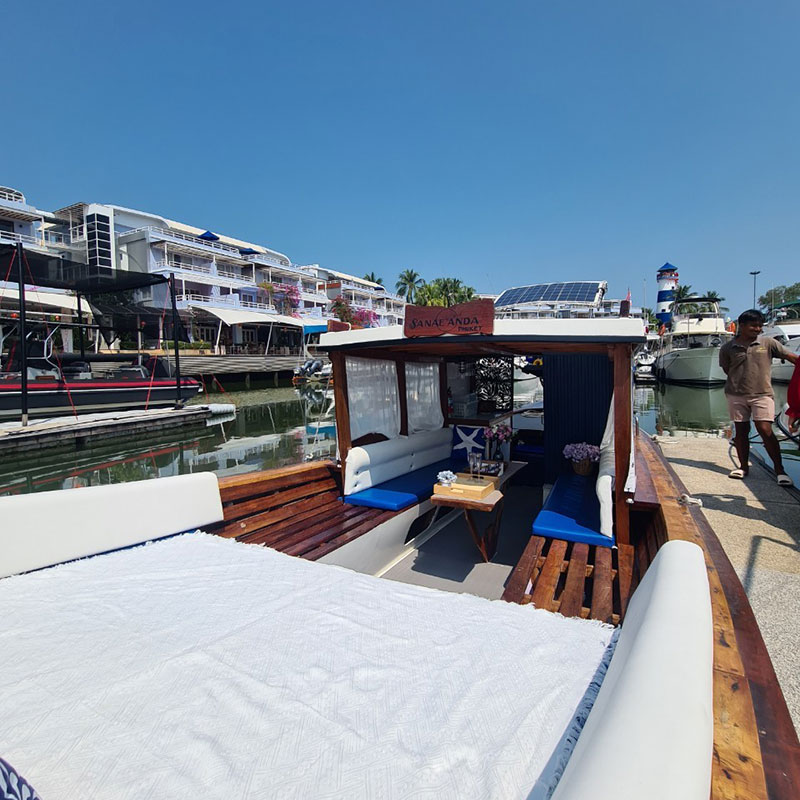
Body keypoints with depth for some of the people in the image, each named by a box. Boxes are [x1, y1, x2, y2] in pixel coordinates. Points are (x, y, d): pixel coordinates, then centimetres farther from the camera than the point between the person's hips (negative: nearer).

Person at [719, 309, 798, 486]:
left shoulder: (768, 343, 3)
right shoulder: (727, 348, 2)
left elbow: (792, 357, 0)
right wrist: (740, 381, 2)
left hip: (762, 394, -1)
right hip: (736, 395, 1)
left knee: (765, 431, -9)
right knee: (741, 431, 8)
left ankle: (779, 469, 4)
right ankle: (744, 466, 22)